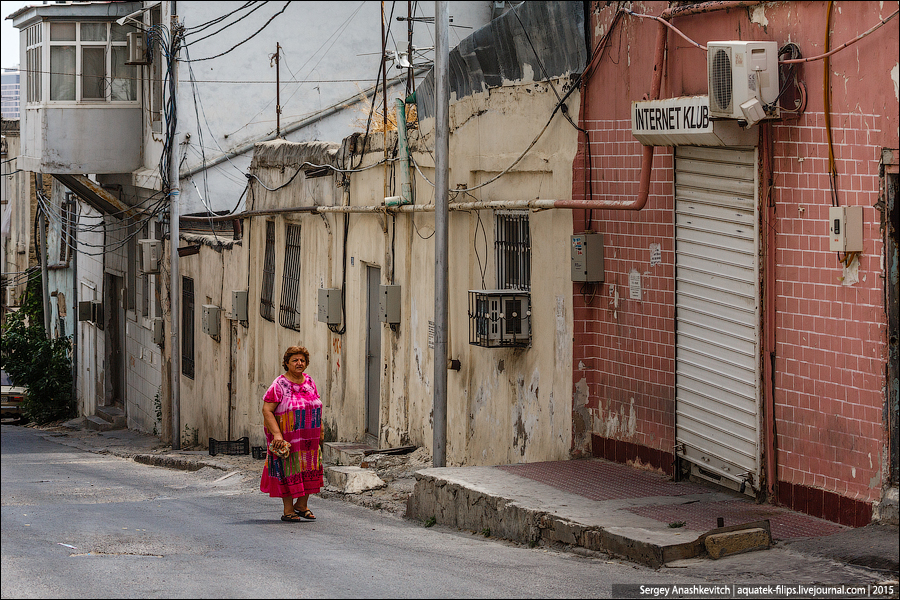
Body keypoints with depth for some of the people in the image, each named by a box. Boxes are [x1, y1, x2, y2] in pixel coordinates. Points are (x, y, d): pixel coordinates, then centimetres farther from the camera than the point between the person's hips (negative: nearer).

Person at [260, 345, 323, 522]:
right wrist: (276, 434, -25)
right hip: (287, 437, -6)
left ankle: (302, 505, 21)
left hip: (309, 438, 6)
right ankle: (288, 510, 5)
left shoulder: (309, 382, 8)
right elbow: (266, 410, -16)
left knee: (309, 469, 6)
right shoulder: (279, 385, -12)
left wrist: (319, 431, 15)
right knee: (288, 470, -2)